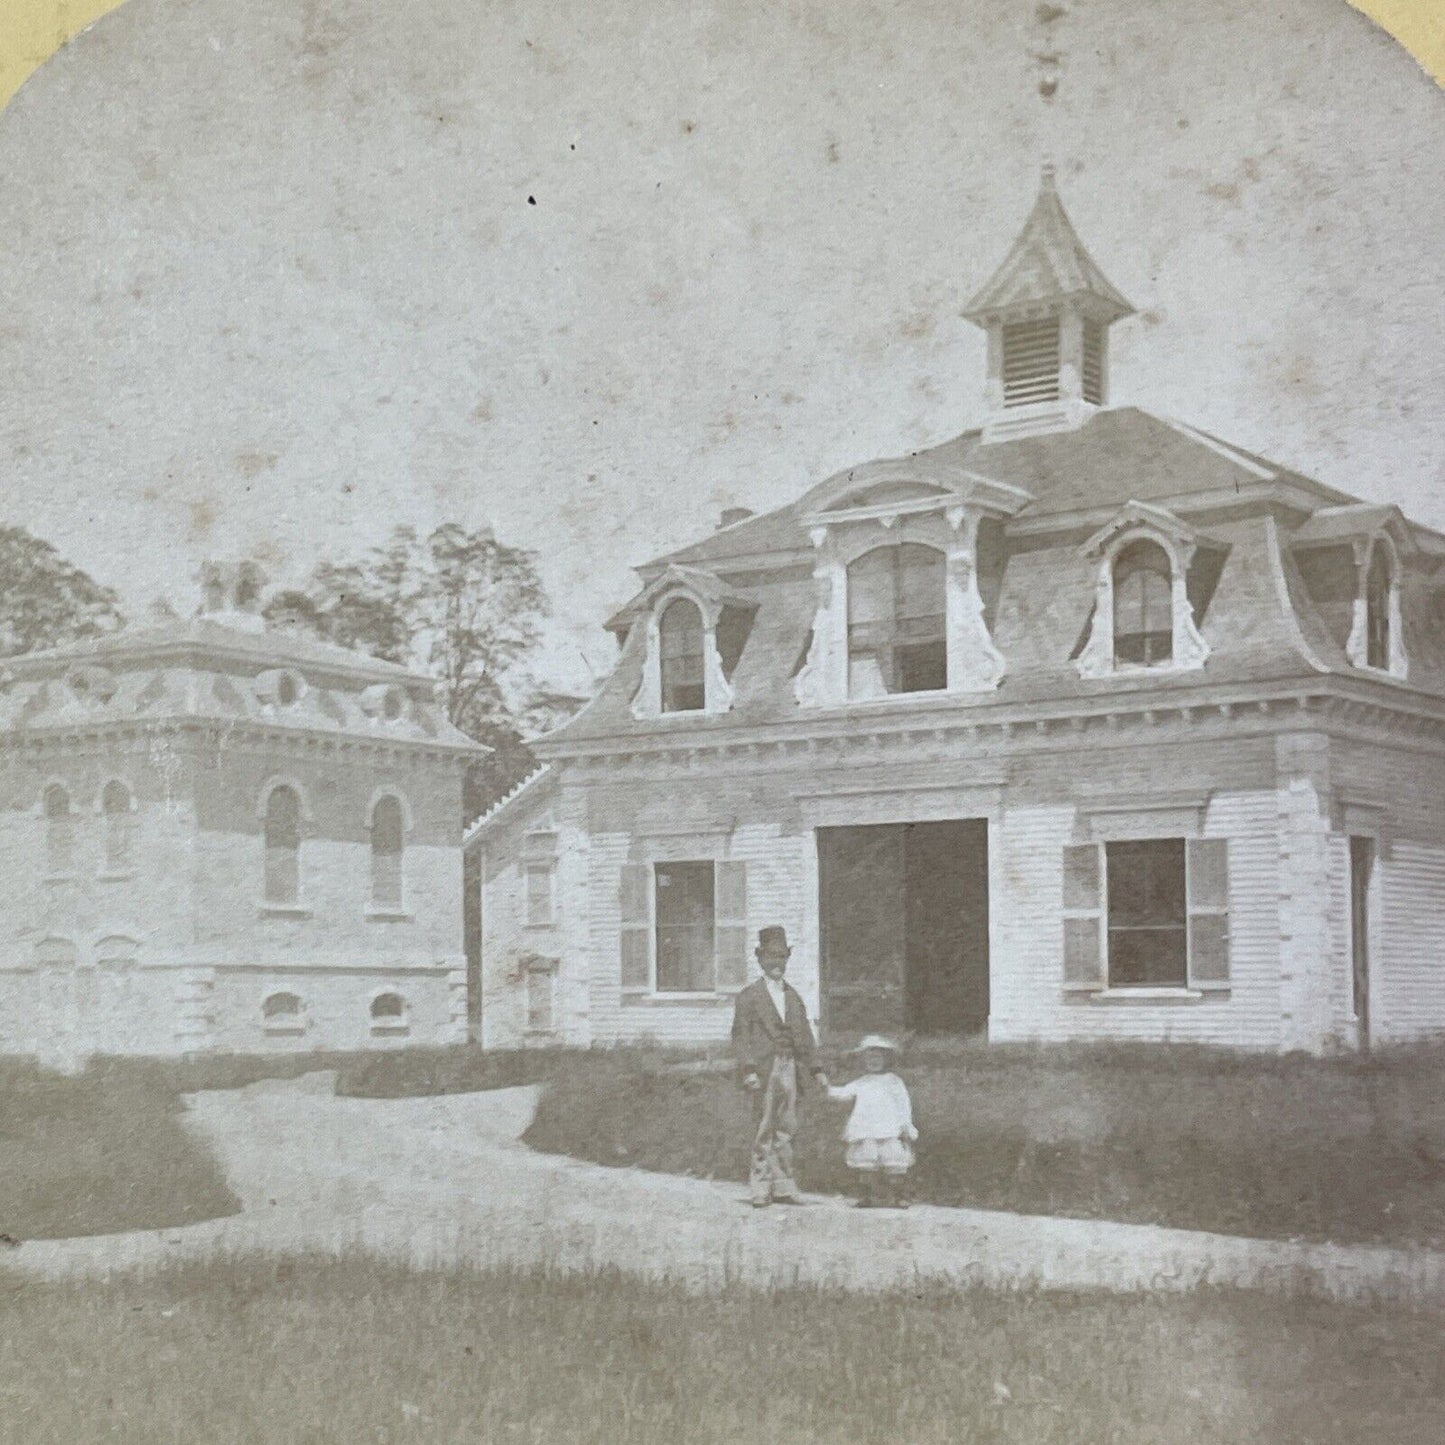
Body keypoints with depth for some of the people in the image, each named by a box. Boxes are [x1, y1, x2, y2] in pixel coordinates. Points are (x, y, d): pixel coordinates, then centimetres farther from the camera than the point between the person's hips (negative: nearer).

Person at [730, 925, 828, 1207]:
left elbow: (805, 1035, 18)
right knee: (764, 1128, -5)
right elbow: (740, 1036, -5)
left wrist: (816, 1068, 10)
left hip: (790, 1067, 5)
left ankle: (783, 1187, 12)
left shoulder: (793, 996, 18)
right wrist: (748, 1069, -16)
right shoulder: (749, 996, 1)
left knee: (787, 1128, 6)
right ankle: (761, 1189, -1)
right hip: (764, 1068, -5)